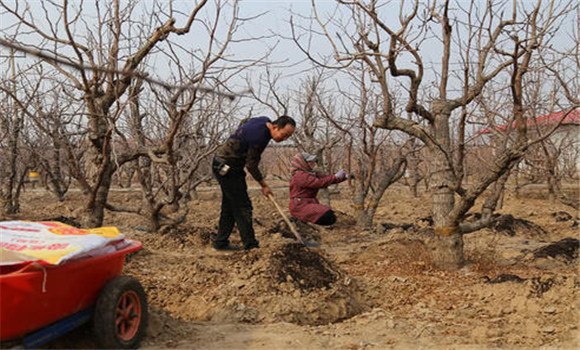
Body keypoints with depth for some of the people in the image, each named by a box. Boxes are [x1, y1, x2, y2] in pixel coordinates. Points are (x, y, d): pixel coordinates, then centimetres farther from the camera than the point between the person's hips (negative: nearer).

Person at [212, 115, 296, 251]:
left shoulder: (265, 121, 1)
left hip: (223, 165, 10)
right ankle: (250, 245, -4)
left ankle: (220, 242, 20)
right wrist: (264, 185, -7)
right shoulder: (260, 136, -28)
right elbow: (251, 165, -19)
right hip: (226, 167, -10)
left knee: (229, 206, 14)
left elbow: (243, 124, 20)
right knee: (242, 207, -8)